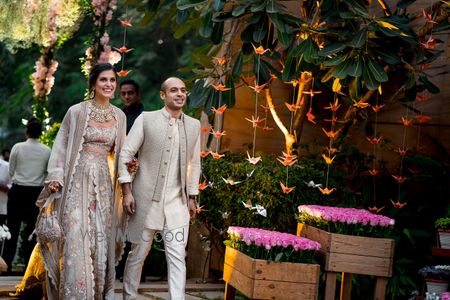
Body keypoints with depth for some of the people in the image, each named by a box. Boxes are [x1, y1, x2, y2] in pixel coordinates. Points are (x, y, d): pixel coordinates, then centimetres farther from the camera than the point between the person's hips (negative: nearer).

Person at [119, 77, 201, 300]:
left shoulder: (194, 125, 9)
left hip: (177, 203, 2)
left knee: (177, 257, -3)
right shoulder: (146, 119, -2)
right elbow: (125, 155, -2)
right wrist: (127, 192, -8)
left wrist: (192, 197, 14)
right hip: (146, 199, -2)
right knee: (138, 254, 9)